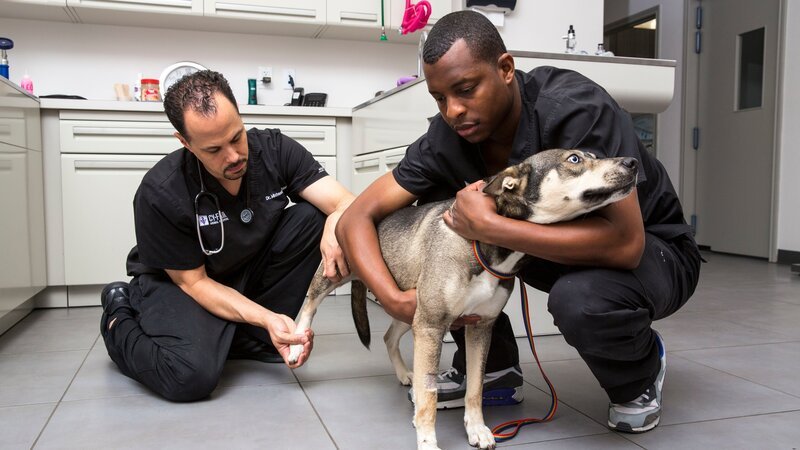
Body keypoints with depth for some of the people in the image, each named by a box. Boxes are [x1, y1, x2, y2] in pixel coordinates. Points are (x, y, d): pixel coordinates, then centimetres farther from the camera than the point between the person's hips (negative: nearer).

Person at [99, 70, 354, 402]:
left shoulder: (274, 149, -17)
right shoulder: (160, 194, -26)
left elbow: (346, 203, -20)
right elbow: (192, 281, -18)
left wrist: (336, 224, -46)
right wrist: (268, 318, -29)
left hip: (250, 271, 5)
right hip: (177, 284, -4)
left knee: (314, 217, -20)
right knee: (193, 376, -33)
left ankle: (249, 336, -5)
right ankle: (119, 321, 5)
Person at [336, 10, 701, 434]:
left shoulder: (576, 109, -31)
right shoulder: (447, 138, -16)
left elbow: (625, 242, -38)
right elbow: (355, 219, -14)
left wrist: (488, 225, -38)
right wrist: (397, 301, -30)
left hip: (652, 249, -5)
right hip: (553, 242, 5)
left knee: (581, 299, -38)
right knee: (440, 221, -13)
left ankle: (640, 371, 0)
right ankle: (493, 369, 2)